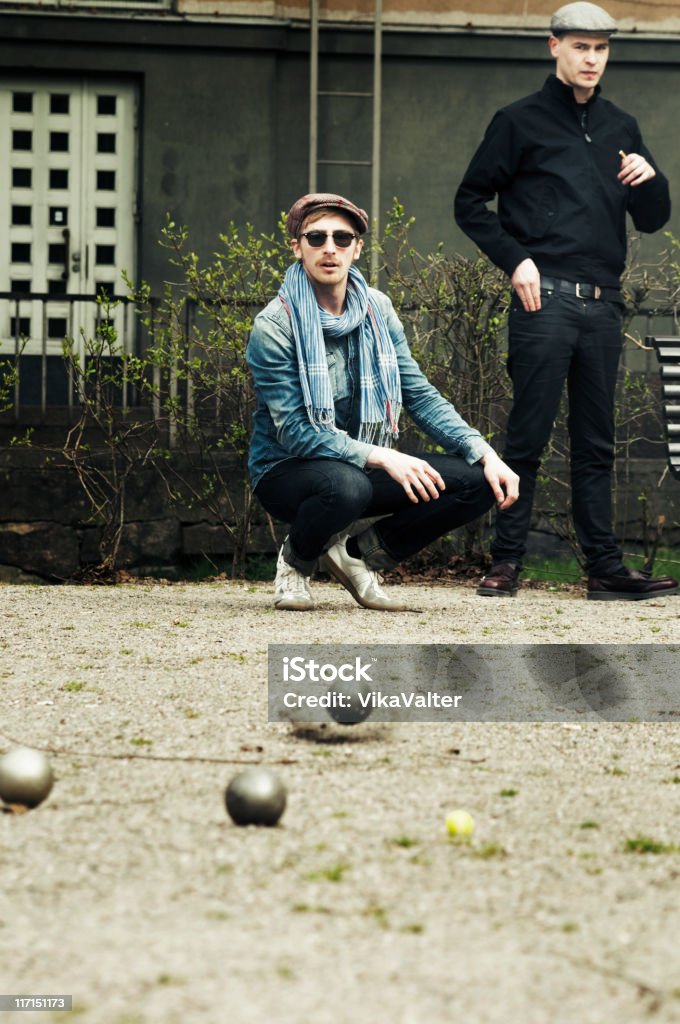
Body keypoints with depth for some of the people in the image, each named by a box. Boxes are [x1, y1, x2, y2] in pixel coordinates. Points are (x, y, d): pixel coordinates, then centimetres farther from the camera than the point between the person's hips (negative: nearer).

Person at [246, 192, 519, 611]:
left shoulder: (377, 310, 3)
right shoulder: (275, 325, -15)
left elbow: (421, 395, 3)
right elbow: (293, 431, -19)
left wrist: (486, 454, -11)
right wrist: (382, 457, -29)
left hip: (365, 467, 6)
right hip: (288, 471, -6)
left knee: (478, 482, -13)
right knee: (345, 485, -41)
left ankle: (361, 550, 4)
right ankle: (297, 558, -6)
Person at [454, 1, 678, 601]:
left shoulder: (621, 129, 17)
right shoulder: (521, 122, 3)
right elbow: (471, 202, 4)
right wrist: (515, 260, -7)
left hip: (603, 303, 5)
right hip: (545, 299, -5)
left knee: (596, 443, 7)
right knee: (528, 436, -4)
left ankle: (606, 568, 8)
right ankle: (507, 563, 1)